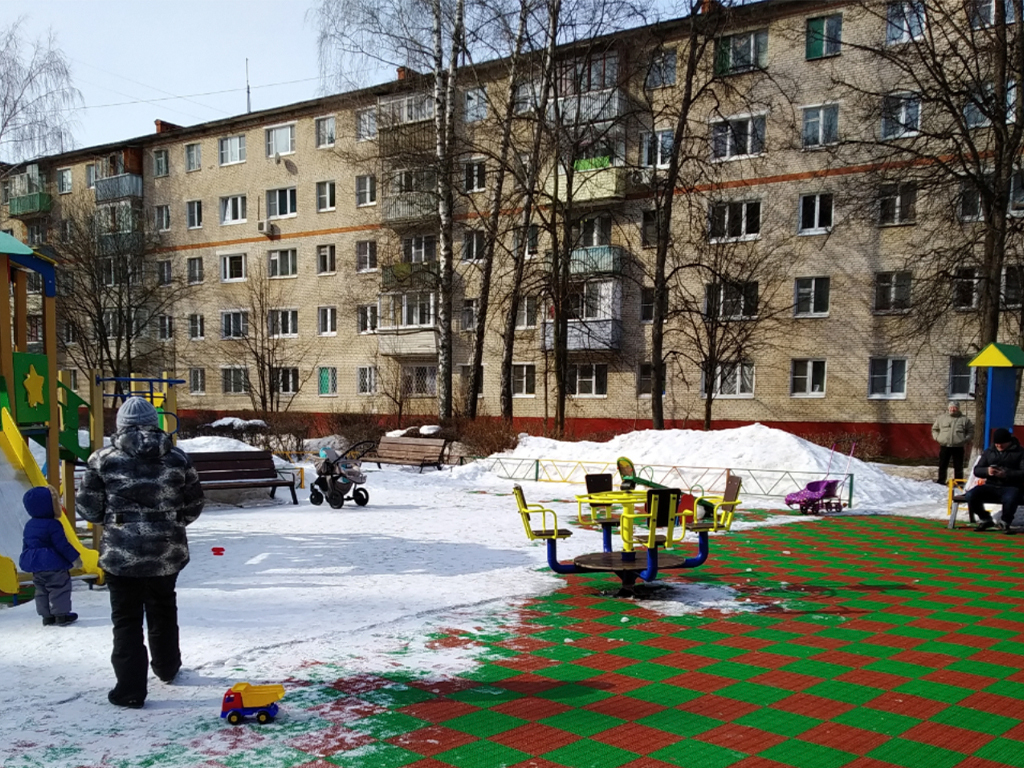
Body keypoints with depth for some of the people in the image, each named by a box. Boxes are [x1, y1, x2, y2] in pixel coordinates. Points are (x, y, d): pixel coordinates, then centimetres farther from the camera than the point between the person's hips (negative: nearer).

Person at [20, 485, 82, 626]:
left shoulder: (29, 525, 9)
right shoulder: (53, 525, -18)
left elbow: (26, 546, 16)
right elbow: (62, 545, -18)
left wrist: (28, 561, 28)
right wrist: (74, 558, -10)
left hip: (36, 568, 8)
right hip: (54, 566, -8)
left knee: (42, 591, 15)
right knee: (59, 589, 0)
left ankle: (47, 616, 19)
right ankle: (61, 615, 1)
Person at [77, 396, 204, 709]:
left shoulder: (104, 459, -8)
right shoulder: (177, 458, -3)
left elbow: (89, 509, -3)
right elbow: (193, 507, 4)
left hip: (121, 554, -3)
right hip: (167, 552, 3)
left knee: (127, 618, 7)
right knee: (163, 610, 24)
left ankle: (130, 688, 6)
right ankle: (167, 666, 40)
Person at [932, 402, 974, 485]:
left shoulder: (964, 419, 2)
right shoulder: (942, 418, 7)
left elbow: (971, 430, 9)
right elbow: (934, 429, 17)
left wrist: (966, 439, -2)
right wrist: (936, 437, 3)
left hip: (958, 447, -1)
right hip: (944, 446, 1)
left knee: (958, 467, 4)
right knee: (942, 466, 7)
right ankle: (941, 482, 16)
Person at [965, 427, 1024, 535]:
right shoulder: (989, 452, 19)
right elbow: (976, 470, 12)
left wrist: (1007, 474, -22)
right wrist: (986, 471, -11)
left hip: (1011, 487, -4)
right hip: (991, 486, 4)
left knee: (1010, 499, -40)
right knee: (971, 495, -25)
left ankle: (1005, 523, -7)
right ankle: (985, 520, 2)